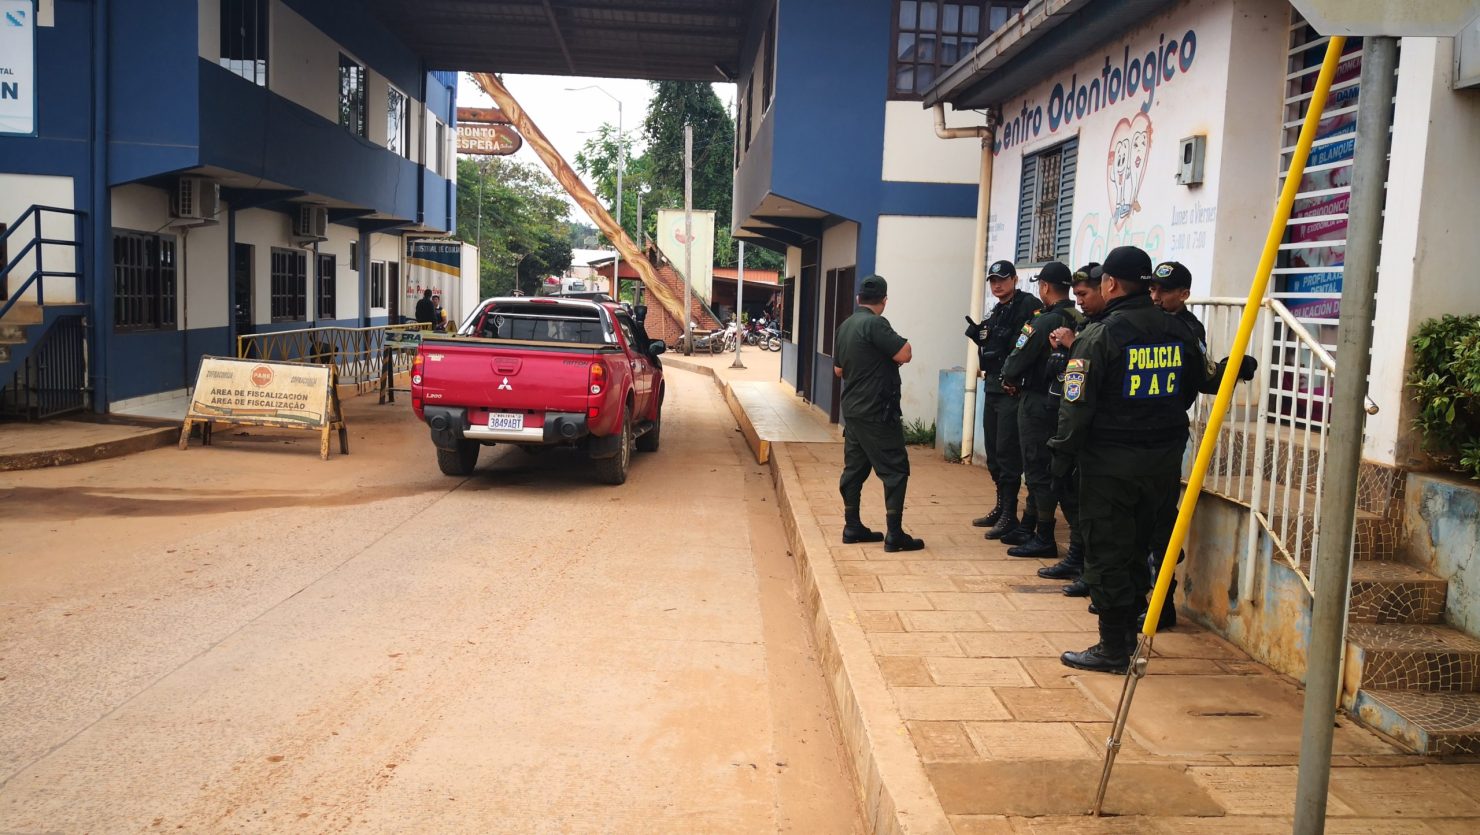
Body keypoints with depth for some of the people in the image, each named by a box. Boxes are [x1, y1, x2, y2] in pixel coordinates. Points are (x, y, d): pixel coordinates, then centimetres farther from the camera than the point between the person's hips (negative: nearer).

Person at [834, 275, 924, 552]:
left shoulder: (845, 326, 11)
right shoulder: (875, 324, -16)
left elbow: (838, 370, 18)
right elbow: (904, 355, -20)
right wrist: (902, 342, 1)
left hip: (853, 409, 9)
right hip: (878, 412, -9)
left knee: (854, 467, 12)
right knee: (895, 469, -4)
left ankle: (852, 527, 17)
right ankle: (894, 534, -5)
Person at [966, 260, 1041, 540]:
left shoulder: (1028, 305, -10)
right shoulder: (995, 312, 18)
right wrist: (979, 336, 3)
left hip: (1014, 390, -9)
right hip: (993, 388, 9)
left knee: (1007, 452, -7)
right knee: (993, 452, 14)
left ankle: (1009, 515, -1)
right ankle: (1000, 507, 25)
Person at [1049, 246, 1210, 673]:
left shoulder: (1099, 335, -15)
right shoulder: (1178, 332, 4)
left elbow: (1077, 404, -17)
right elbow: (1194, 387, 17)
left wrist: (1063, 453, -5)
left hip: (1111, 462, -6)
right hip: (1164, 461, 6)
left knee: (1105, 553, 3)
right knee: (1139, 546, 19)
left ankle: (1114, 648, 8)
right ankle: (1130, 632, 29)